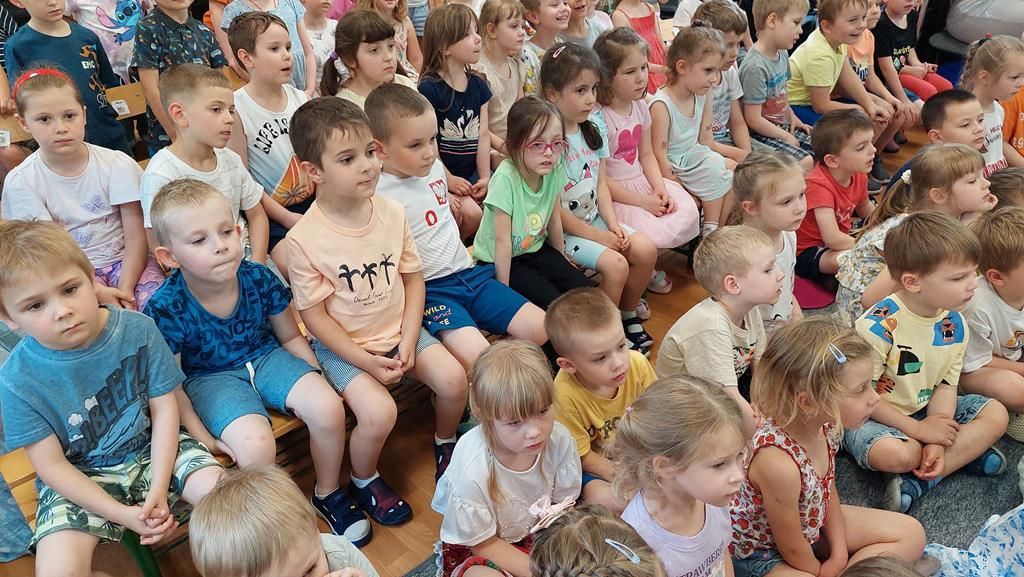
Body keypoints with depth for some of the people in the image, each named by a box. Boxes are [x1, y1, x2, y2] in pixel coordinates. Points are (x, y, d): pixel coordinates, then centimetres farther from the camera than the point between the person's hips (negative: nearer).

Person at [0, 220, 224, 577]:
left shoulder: (137, 329, -15)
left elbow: (164, 407, -9)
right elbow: (51, 465, -12)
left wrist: (159, 488, -16)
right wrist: (124, 514, -18)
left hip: (152, 450, 2)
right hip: (80, 480, -1)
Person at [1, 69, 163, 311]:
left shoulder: (117, 165, -7)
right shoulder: (22, 182, -6)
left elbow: (136, 236, -7)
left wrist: (125, 290, -19)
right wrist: (98, 293, -21)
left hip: (125, 260, 1)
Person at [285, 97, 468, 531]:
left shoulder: (392, 213, -6)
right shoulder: (304, 239, -19)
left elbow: (413, 278, 1)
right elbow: (314, 315, -13)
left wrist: (408, 340, -10)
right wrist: (366, 361, -17)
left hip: (399, 330, 4)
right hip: (343, 345, -4)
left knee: (454, 380, -14)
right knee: (379, 413, -25)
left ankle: (444, 443, 21)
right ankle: (363, 482, 9)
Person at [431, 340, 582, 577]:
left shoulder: (560, 439, -22)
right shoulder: (471, 471, -35)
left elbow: (564, 507, -6)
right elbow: (483, 544, -18)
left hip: (535, 532, 5)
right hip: (472, 549, -4)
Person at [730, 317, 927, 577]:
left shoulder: (825, 424, -17)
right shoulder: (778, 463, -40)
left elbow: (827, 491, 4)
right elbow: (793, 550, -22)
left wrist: (839, 554, 0)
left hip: (811, 522, 8)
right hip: (762, 552, -8)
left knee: (911, 534, 9)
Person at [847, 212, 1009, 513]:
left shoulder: (954, 324, -6)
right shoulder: (878, 327, -27)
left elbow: (946, 385, -4)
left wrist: (937, 441, -18)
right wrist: (918, 430, -18)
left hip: (925, 411, 8)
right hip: (874, 417, -7)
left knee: (996, 415, -5)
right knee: (895, 455, -36)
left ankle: (918, 481, -16)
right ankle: (966, 452, -4)